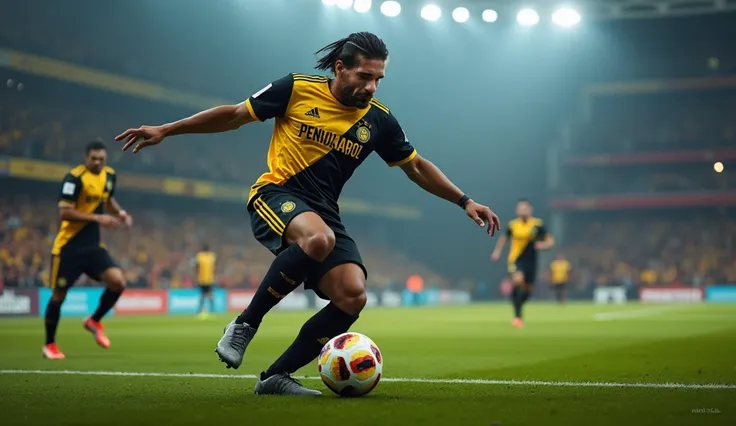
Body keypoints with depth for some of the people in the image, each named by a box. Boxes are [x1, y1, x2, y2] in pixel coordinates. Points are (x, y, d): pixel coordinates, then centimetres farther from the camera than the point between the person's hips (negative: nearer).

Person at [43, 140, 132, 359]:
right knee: (59, 294, 3)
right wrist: (97, 218, -27)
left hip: (93, 245, 5)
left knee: (118, 281, -13)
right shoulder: (75, 178, -17)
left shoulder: (109, 176, 5)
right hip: (68, 246, -5)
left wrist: (120, 213, 3)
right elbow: (65, 212, -21)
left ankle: (95, 321, 12)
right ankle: (50, 344, 20)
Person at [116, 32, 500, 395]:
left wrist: (464, 201, 10)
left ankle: (277, 376, -5)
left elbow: (417, 168, 16)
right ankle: (245, 325, -22)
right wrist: (166, 130, 1)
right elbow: (234, 115, 2)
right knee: (319, 238, -39)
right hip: (275, 194, -5)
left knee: (353, 298, -19)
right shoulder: (297, 89, -6)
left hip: (323, 212, 5)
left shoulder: (379, 121, 4)